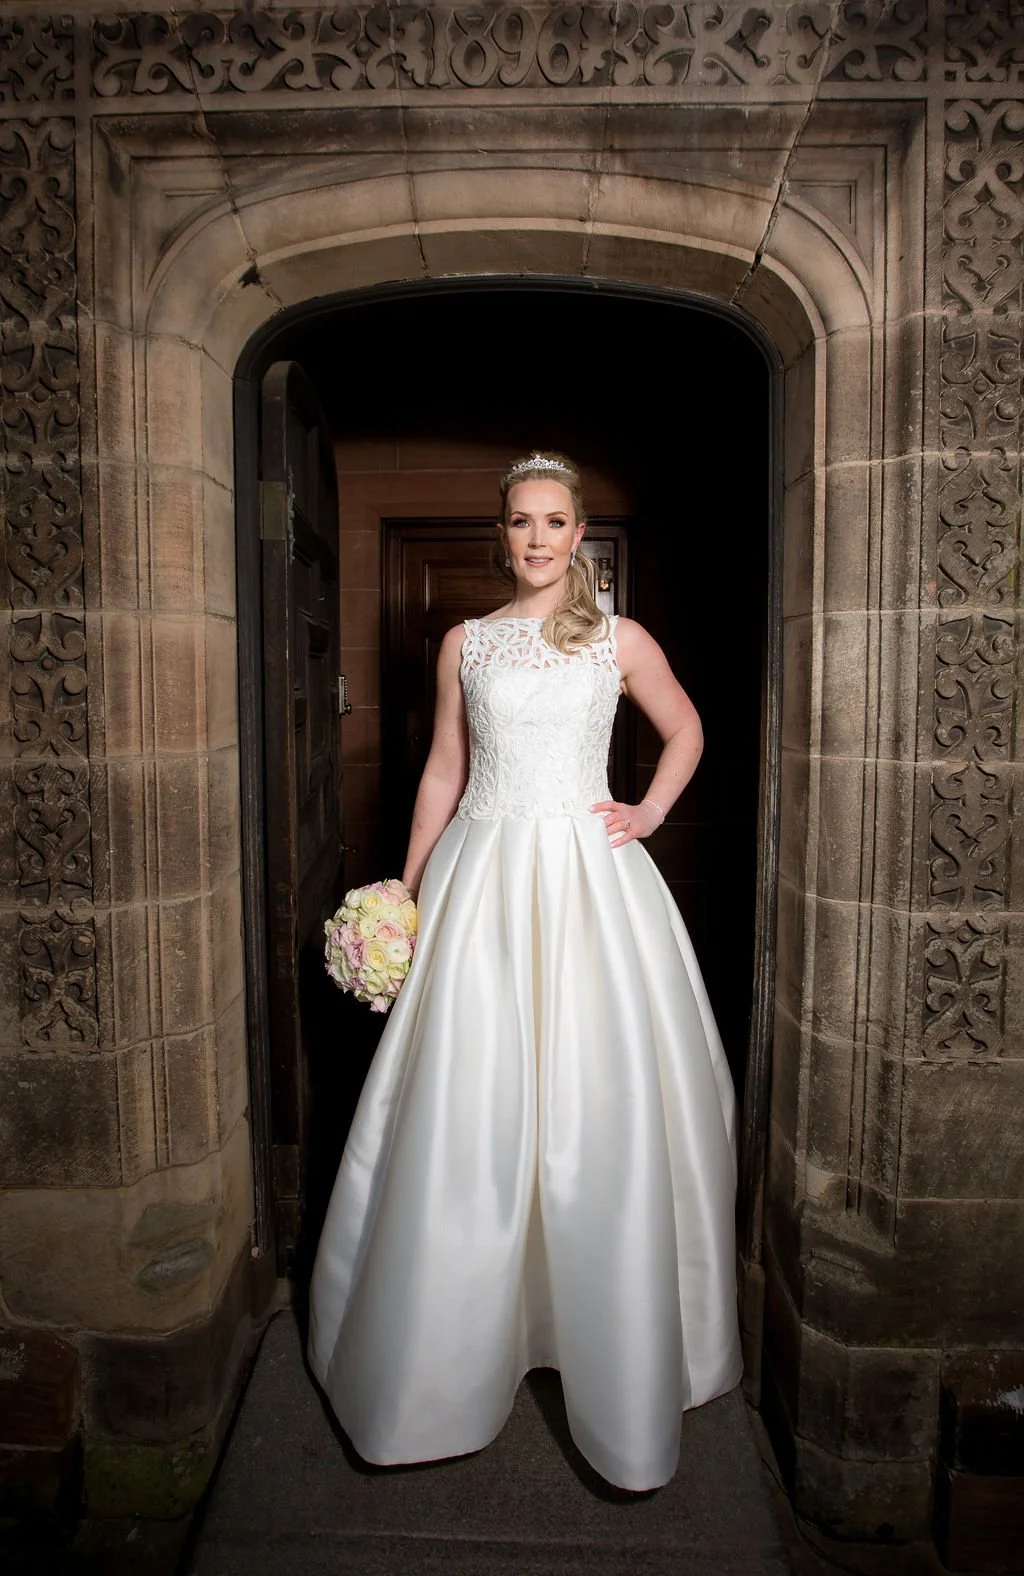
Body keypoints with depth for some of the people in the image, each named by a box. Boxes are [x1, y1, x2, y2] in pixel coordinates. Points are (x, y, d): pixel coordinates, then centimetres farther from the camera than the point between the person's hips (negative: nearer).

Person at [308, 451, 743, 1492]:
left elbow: (685, 729, 19)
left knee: (599, 1110, 3)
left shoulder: (620, 641, 5)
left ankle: (615, 1352, 25)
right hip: (481, 875, 1)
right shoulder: (465, 643, 8)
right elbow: (443, 771, 11)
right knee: (465, 1112, 4)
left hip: (589, 878, -1)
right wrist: (407, 890, 9)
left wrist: (650, 814, 5)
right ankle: (458, 1340, 26)